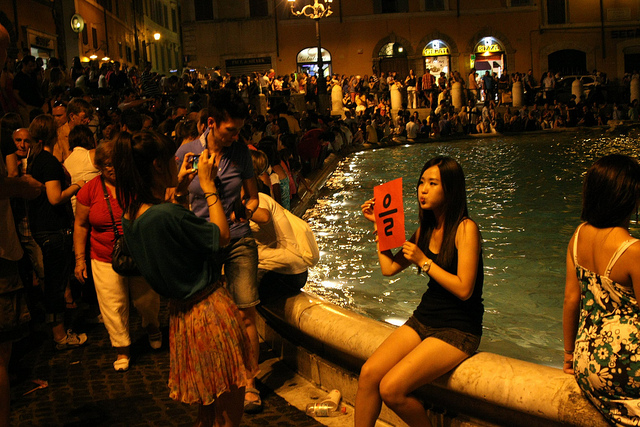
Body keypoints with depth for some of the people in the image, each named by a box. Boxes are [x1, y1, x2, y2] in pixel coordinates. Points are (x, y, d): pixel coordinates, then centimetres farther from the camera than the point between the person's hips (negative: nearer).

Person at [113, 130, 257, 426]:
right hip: (209, 309, -9)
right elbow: (221, 236, -15)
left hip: (180, 311, 9)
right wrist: (209, 187, -9)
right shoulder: (166, 215, -28)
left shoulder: (131, 216, 0)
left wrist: (178, 190, 16)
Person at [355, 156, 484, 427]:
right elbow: (389, 268, 11)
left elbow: (464, 289, -18)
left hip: (458, 329, -7)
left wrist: (423, 261, -15)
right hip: (424, 319, 7)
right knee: (368, 373, -13)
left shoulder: (465, 228, -12)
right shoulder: (426, 229, 11)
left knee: (391, 389, -20)